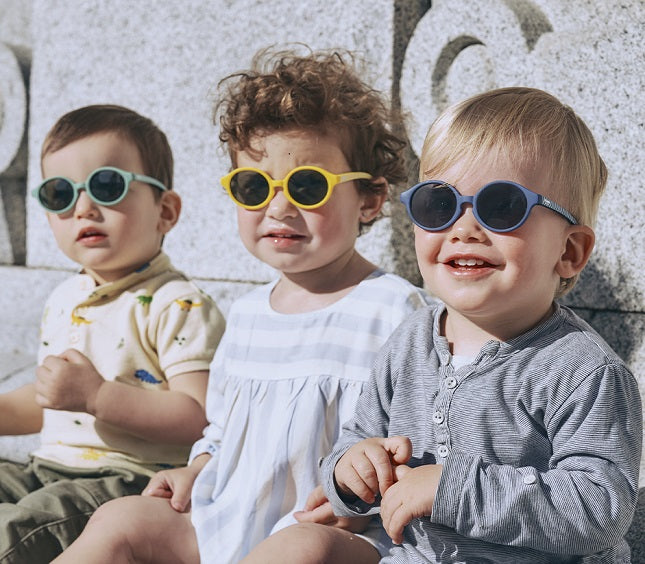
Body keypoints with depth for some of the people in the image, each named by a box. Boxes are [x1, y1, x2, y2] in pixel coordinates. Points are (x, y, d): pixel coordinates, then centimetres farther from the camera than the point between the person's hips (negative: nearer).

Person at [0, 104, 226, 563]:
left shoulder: (177, 305, -12)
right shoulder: (63, 300, 16)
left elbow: (203, 418, -23)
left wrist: (96, 396, -25)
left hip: (134, 477, -8)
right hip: (48, 469, 9)